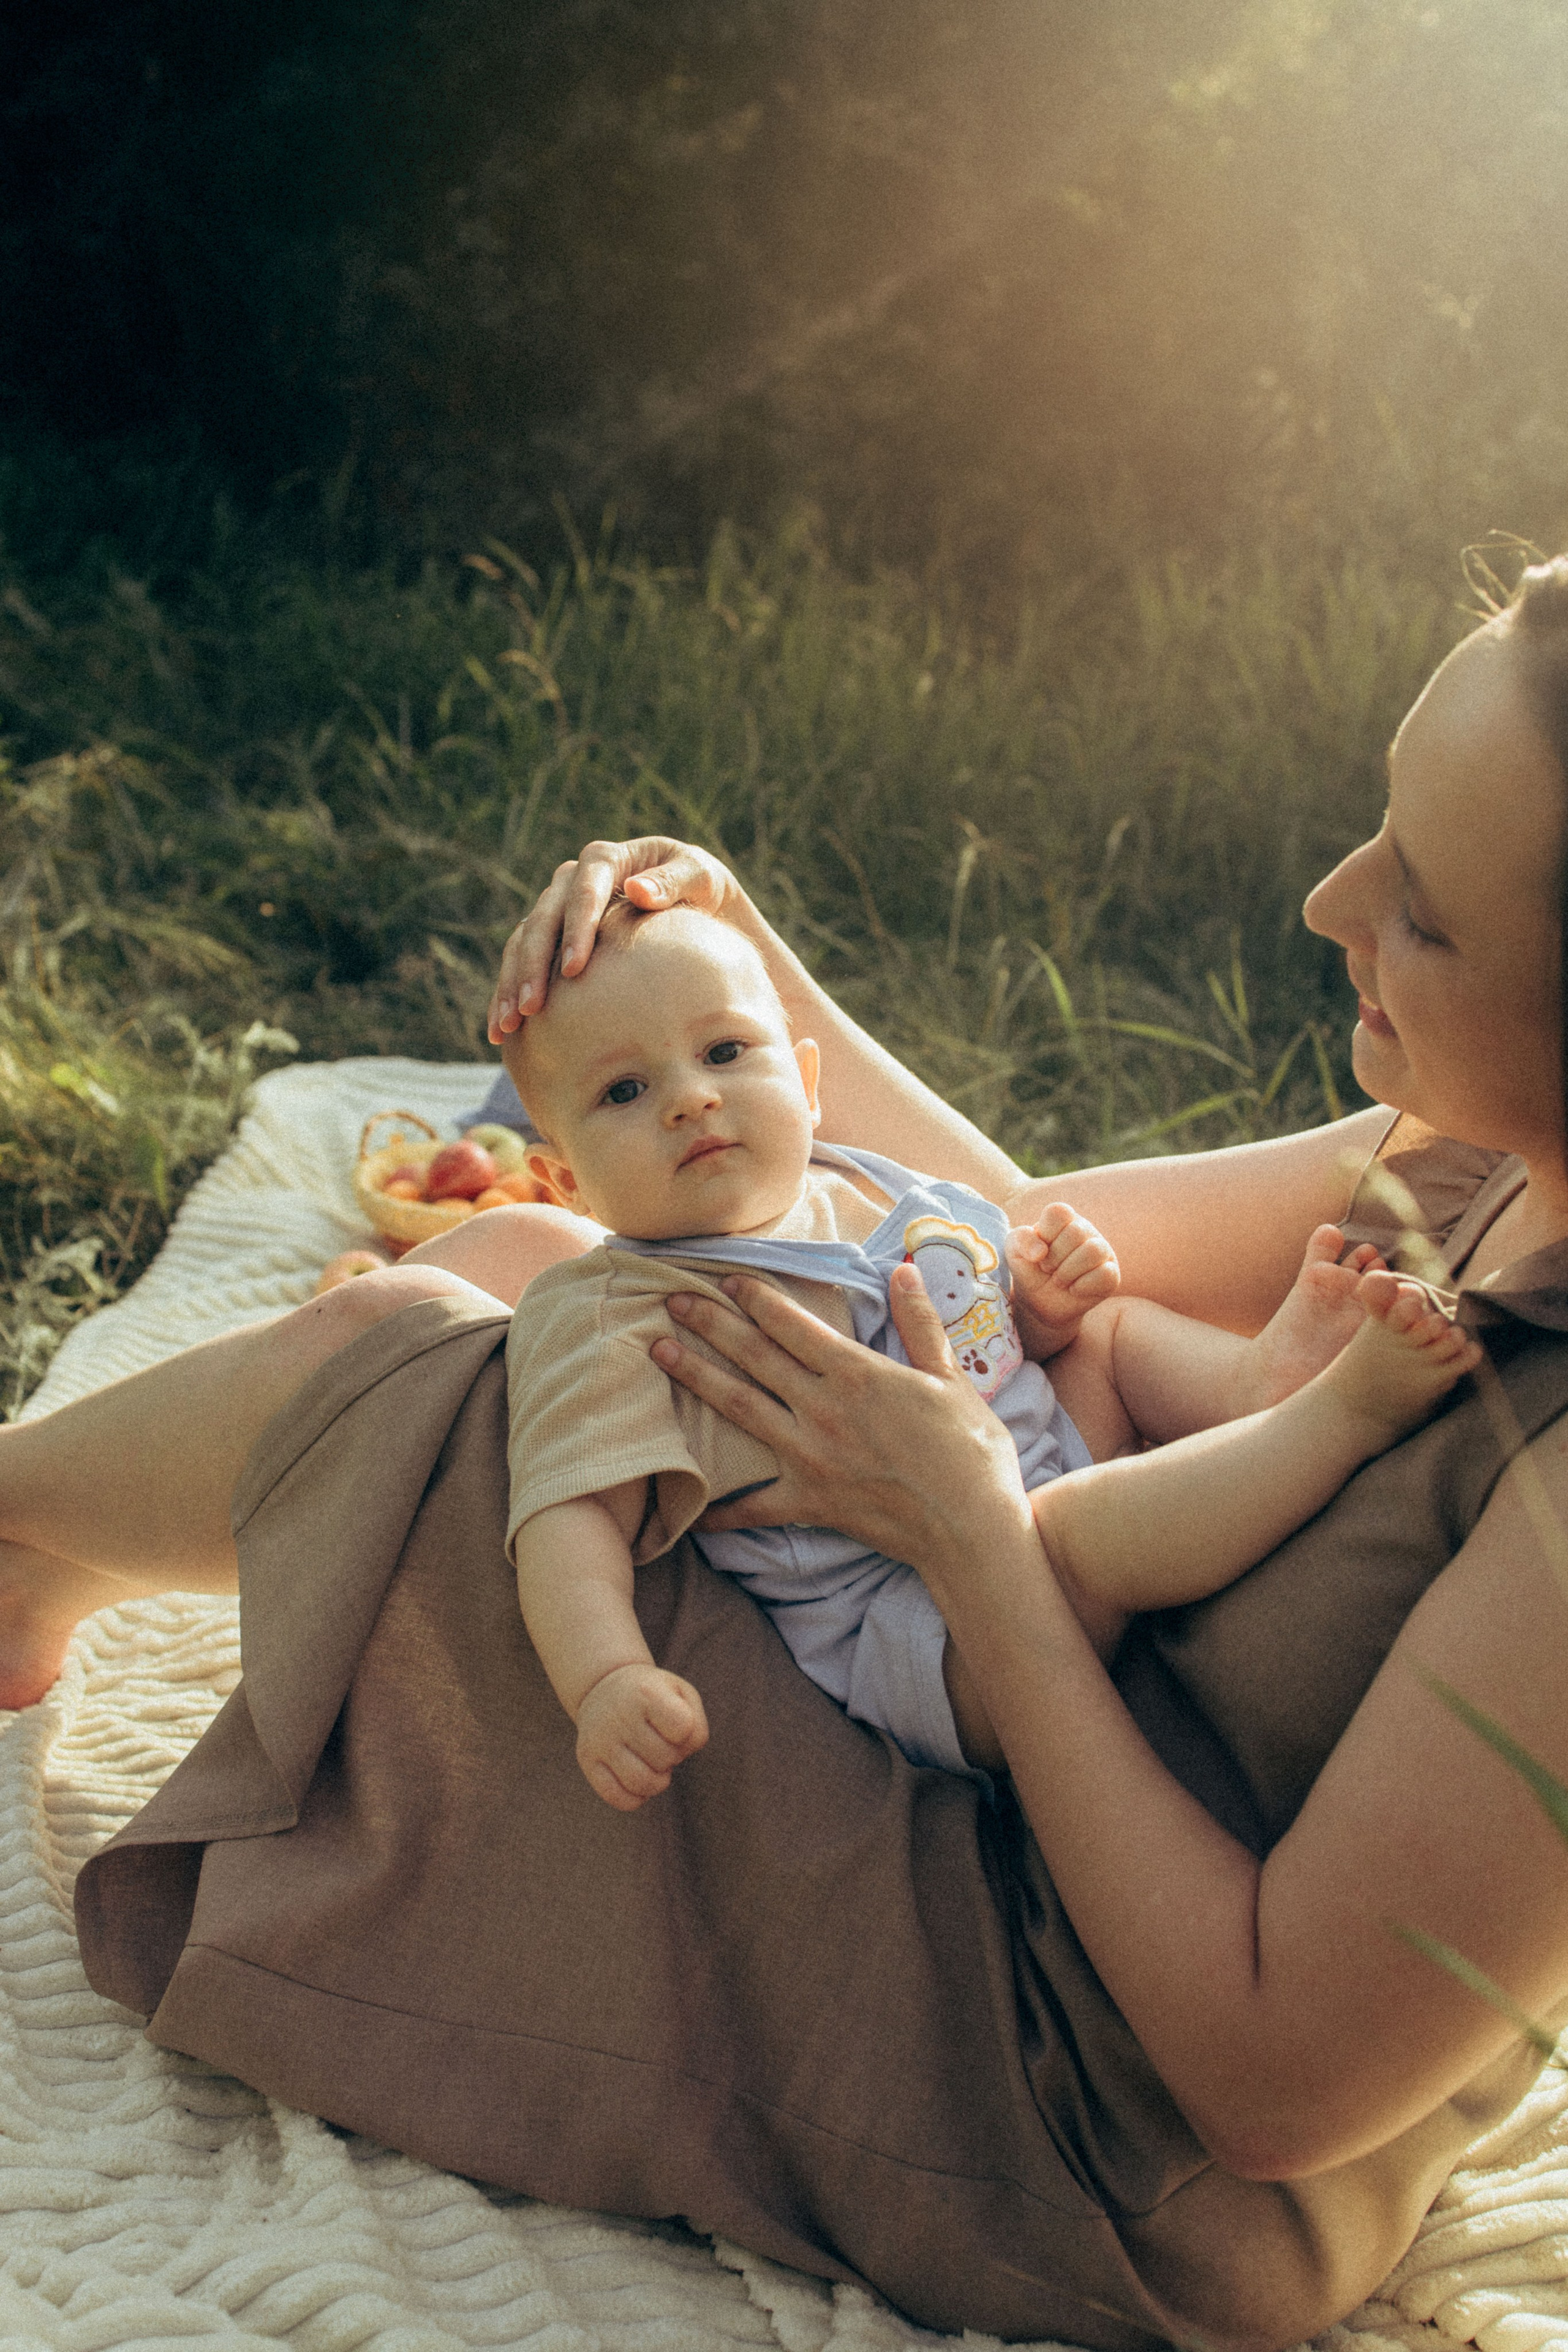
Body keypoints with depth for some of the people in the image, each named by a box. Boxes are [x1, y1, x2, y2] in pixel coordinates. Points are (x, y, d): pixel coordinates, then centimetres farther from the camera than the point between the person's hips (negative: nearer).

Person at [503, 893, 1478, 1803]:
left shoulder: (869, 1191, 12)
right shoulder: (607, 1316, -8)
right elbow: (572, 1515, -18)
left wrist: (1044, 1307, 2)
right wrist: (609, 1682, -36)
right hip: (915, 1633, -8)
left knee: (1118, 1330, 18)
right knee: (1083, 1526, -34)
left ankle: (1264, 1376, -9)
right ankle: (1349, 1407, -21)